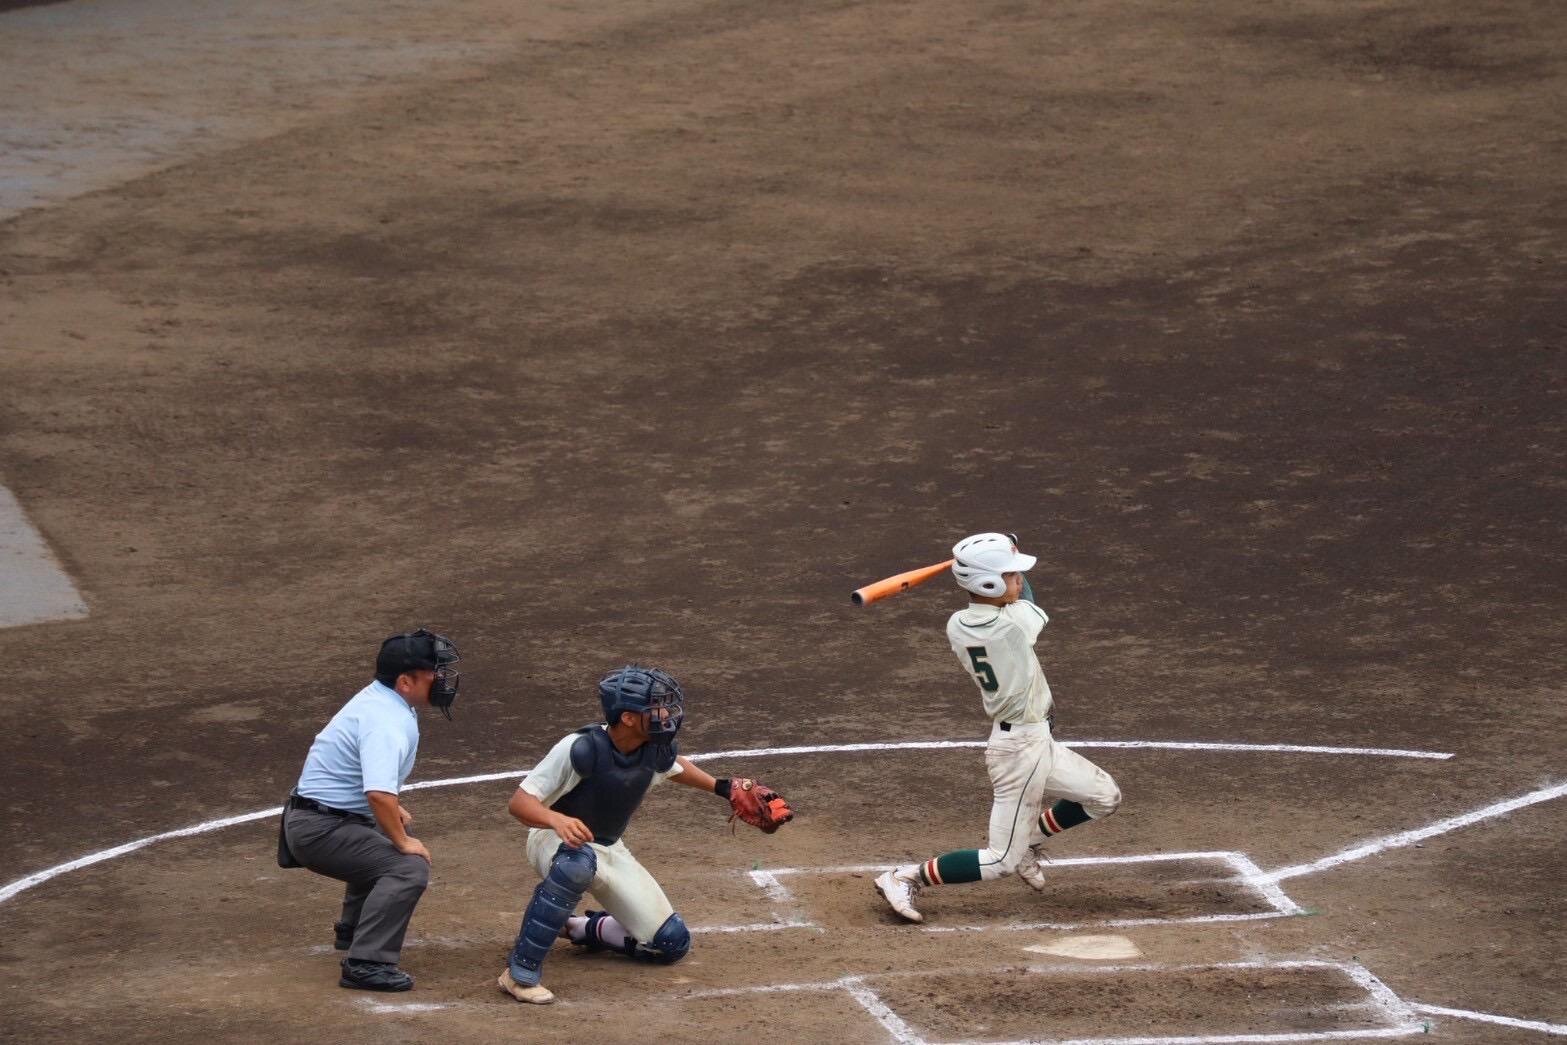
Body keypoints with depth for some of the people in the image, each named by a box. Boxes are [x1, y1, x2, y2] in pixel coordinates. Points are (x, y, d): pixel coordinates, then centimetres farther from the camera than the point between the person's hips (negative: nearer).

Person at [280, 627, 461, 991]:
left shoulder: (378, 697, 8)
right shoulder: (389, 723, -25)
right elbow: (380, 794, -37)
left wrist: (391, 809, 24)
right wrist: (402, 841, -23)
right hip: (321, 831, -11)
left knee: (395, 842, 34)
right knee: (410, 867, -24)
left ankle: (353, 931, 43)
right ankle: (367, 963, -28)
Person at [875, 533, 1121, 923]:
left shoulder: (956, 626, -4)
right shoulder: (1014, 622, -25)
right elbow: (1029, 603, -1)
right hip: (1021, 746, -9)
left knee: (1105, 797, 21)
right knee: (1002, 862, -2)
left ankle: (1027, 840, 31)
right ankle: (906, 878, -1)